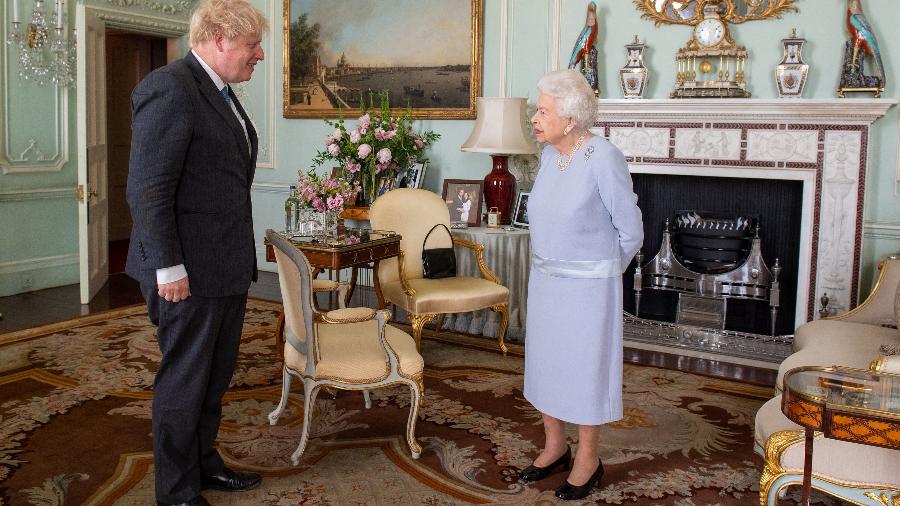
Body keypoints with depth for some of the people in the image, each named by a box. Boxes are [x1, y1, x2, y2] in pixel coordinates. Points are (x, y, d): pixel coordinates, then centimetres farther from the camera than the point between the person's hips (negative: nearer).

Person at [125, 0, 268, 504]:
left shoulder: (221, 93, 14)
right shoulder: (170, 88, -16)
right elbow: (148, 188, -19)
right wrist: (168, 267, -20)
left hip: (228, 267, 9)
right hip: (190, 270, -9)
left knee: (216, 376, 19)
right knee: (185, 381, 5)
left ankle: (204, 463, 36)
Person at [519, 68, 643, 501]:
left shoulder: (604, 158, -19)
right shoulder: (549, 155, 2)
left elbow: (631, 231, -10)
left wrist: (602, 271, 2)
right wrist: (549, 264, 17)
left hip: (587, 286, -7)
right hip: (544, 280, 7)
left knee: (586, 368, 6)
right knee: (545, 363, 15)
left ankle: (589, 458, 24)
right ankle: (555, 446, 33)